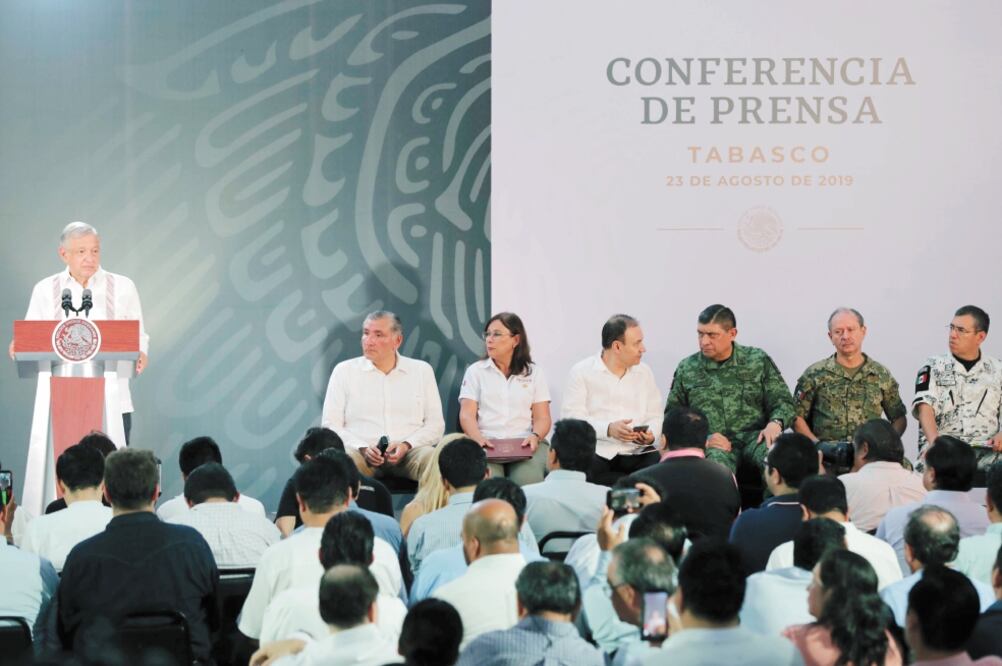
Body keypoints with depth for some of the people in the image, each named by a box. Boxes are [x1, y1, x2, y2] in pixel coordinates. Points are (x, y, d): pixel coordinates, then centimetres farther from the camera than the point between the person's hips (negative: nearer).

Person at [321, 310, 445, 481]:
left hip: (408, 453, 1)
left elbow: (435, 424, 10)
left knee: (431, 458, -33)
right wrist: (363, 448, -11)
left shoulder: (422, 371, 13)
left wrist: (407, 445, -9)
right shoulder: (344, 371, 11)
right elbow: (330, 425, 6)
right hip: (362, 453, -1)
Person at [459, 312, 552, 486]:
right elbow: (467, 415, 3)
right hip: (487, 443, -1)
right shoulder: (475, 371, 13)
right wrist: (478, 438, -18)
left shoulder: (534, 373, 15)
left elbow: (542, 418, 9)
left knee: (528, 480, -32)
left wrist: (535, 436, -14)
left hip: (524, 444, 1)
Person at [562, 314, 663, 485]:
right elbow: (571, 419, -6)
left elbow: (654, 417, 14)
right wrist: (608, 429, -21)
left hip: (637, 452, 2)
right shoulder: (582, 372, 2)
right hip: (596, 452, -2)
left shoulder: (644, 373, 16)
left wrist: (650, 435, -10)